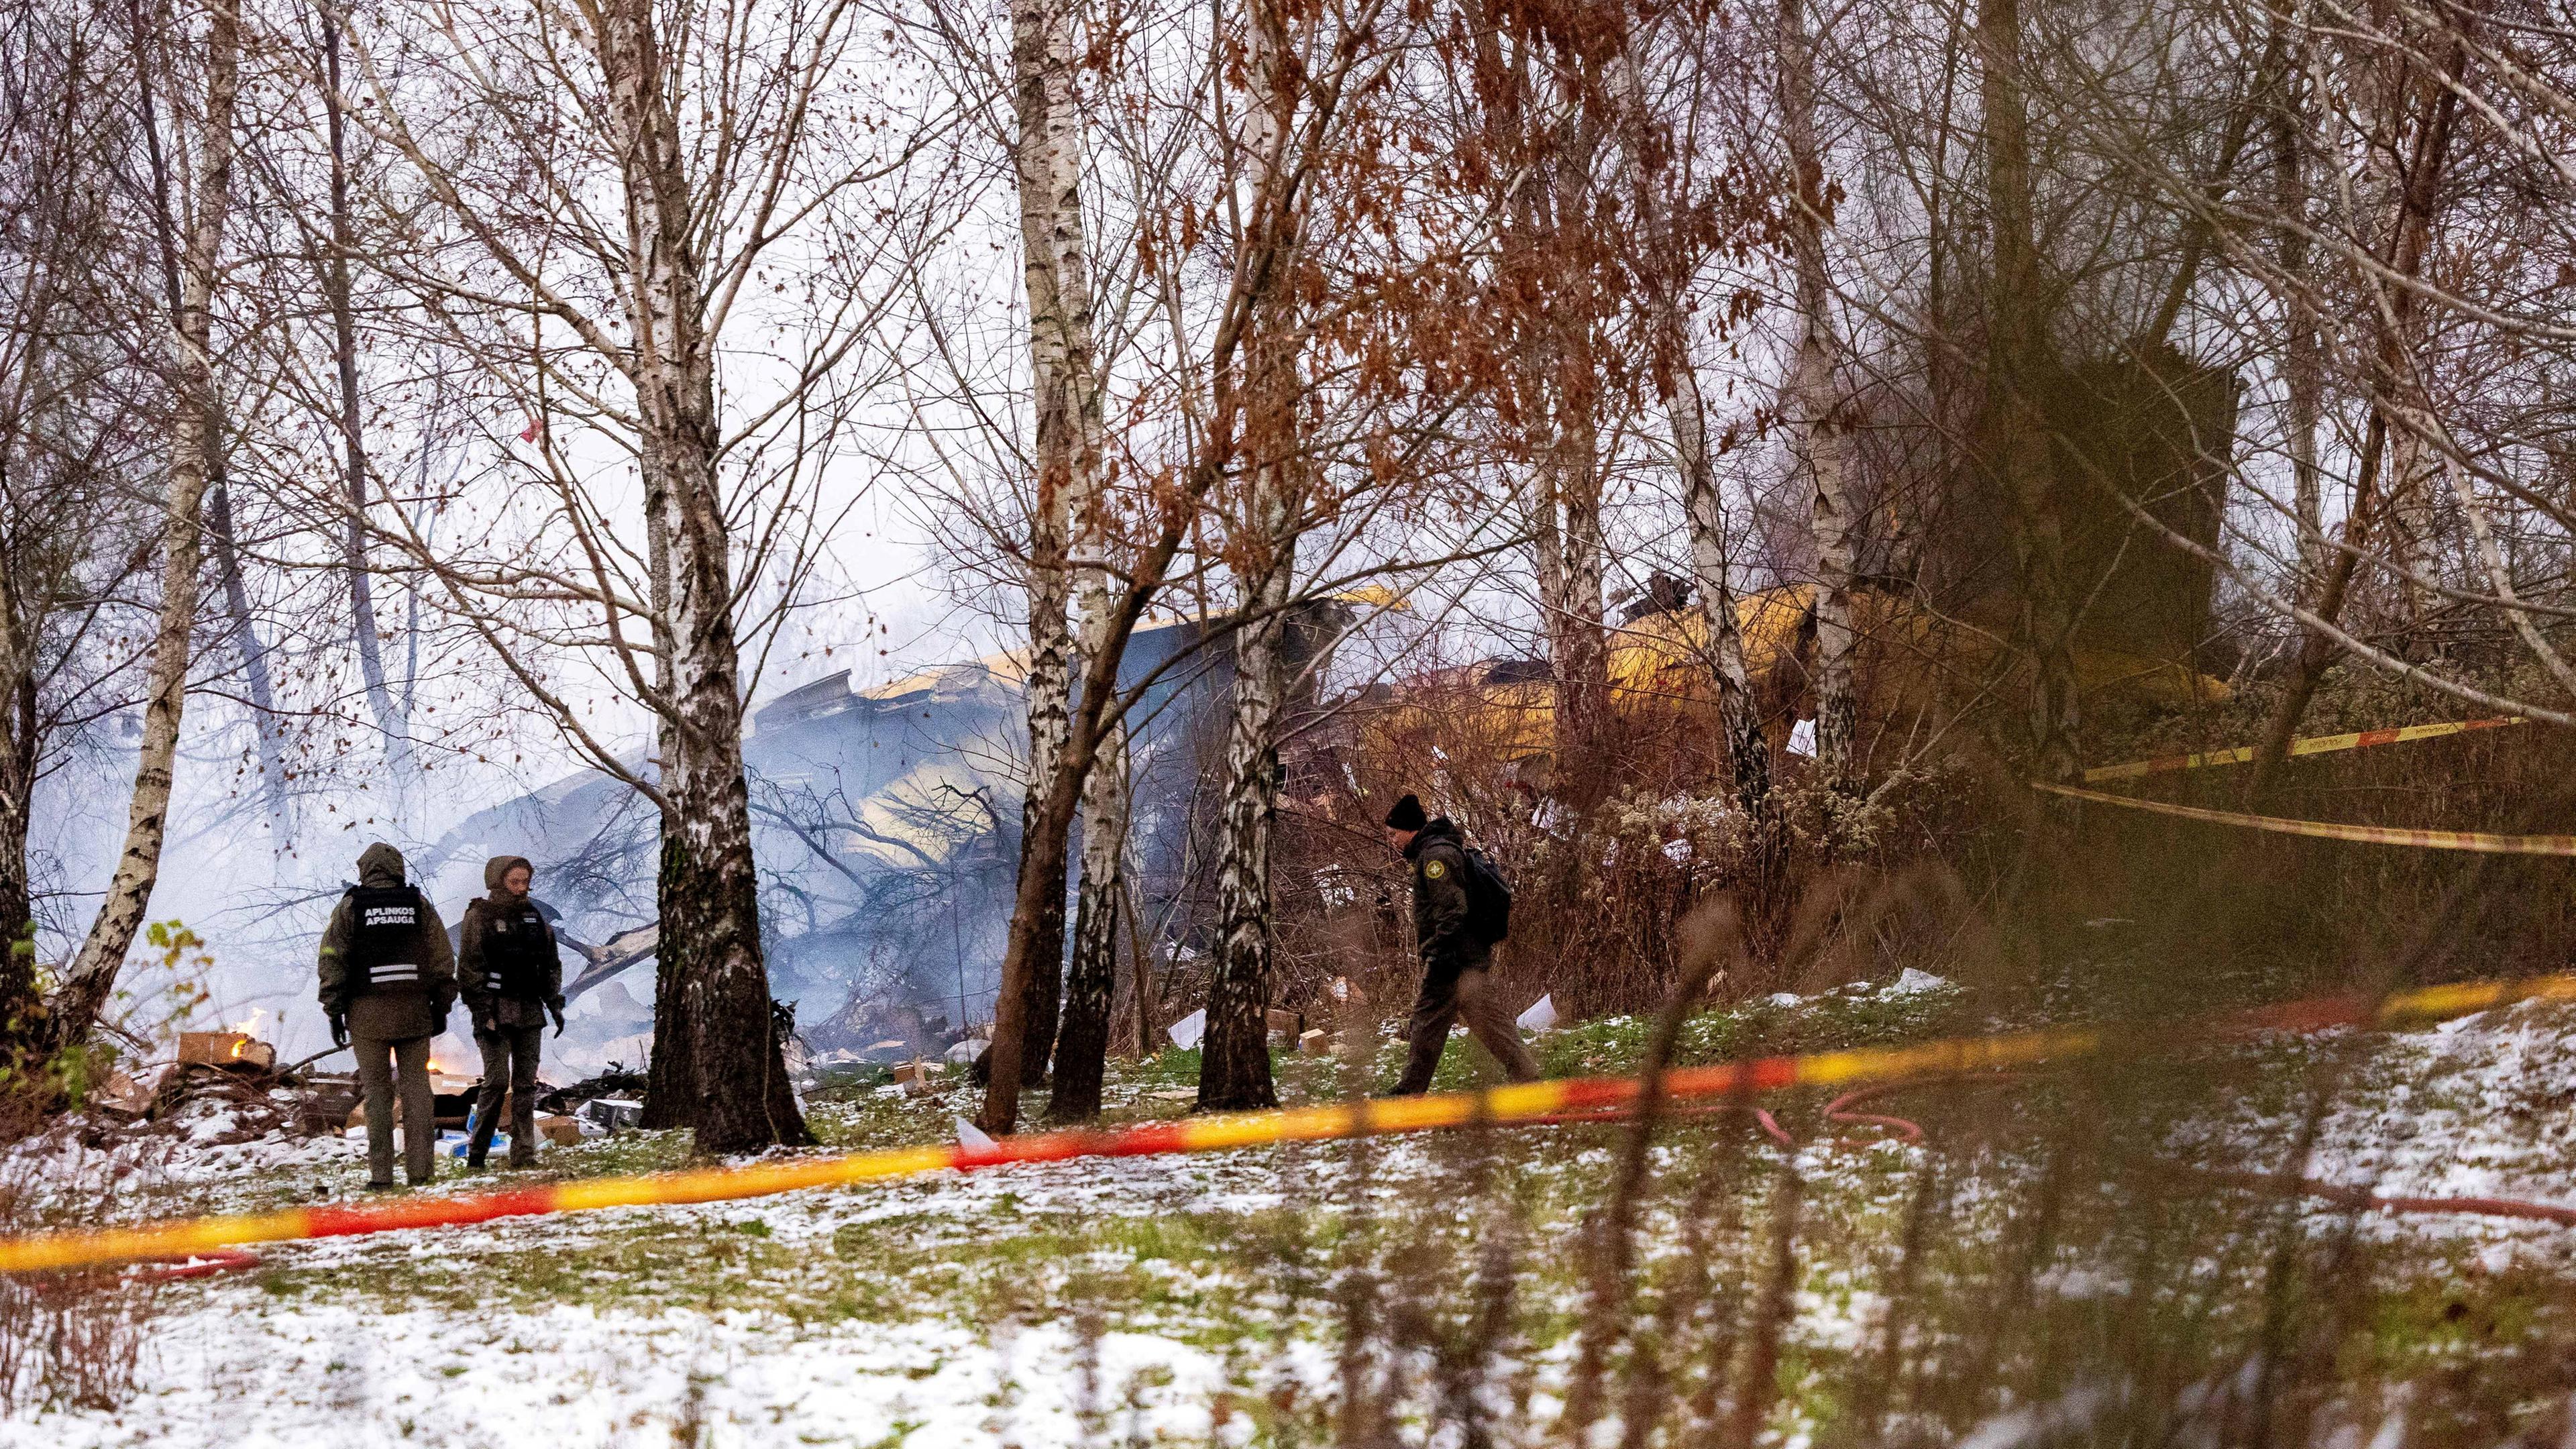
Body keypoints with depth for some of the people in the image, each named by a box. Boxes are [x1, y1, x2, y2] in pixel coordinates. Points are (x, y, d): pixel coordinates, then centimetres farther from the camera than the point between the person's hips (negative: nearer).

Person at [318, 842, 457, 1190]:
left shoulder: (349, 907, 0)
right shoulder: (419, 904, 6)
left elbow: (332, 963, -1)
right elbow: (442, 961, 6)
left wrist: (334, 1012, 4)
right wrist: (441, 1007, 13)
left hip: (368, 1012, -1)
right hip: (415, 1011, 1)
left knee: (377, 1090, 2)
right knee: (416, 1086, 6)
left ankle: (381, 1174, 1)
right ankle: (419, 1169, 3)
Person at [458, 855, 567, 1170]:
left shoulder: (534, 916, 13)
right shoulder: (479, 917, -4)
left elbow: (551, 964, 19)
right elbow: (470, 969, -9)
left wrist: (555, 1004, 10)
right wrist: (484, 1014, -15)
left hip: (530, 1013, 6)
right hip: (496, 1012, -5)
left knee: (526, 1084, 4)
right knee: (497, 1081, -11)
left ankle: (524, 1154, 7)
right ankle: (476, 1153, -2)